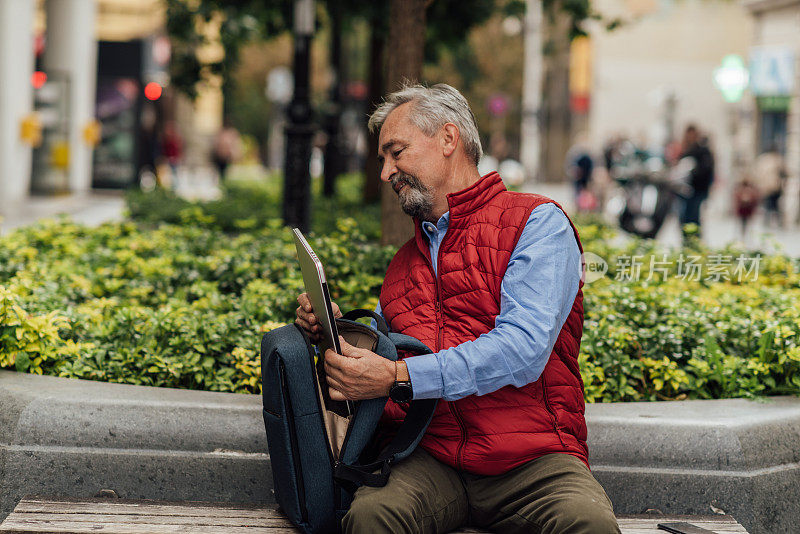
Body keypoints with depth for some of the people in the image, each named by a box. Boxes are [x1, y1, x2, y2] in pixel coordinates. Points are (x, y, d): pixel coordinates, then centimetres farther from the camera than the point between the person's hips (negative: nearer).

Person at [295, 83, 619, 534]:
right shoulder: (406, 260, 26)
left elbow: (523, 349, -12)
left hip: (533, 459, -3)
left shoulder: (536, 222, 4)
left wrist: (399, 377, -17)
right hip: (429, 457, 4)